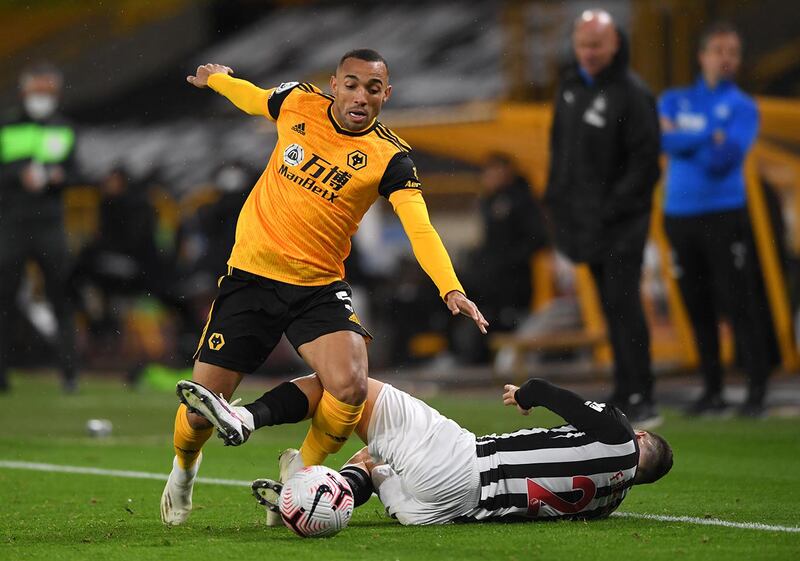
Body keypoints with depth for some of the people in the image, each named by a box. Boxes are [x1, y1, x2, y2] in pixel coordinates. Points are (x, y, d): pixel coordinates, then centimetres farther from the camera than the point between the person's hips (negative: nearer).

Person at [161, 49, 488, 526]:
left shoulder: (390, 156, -12)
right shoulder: (299, 103, -4)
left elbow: (420, 228, -25)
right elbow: (256, 99, 21)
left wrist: (451, 289, -39)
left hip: (320, 287, -1)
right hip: (250, 274, 1)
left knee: (351, 387, -26)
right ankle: (185, 467, 37)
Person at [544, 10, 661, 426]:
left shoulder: (631, 93, -12)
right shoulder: (571, 86, 12)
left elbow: (644, 161, -14)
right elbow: (559, 146, 22)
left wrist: (613, 208, -18)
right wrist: (555, 196, 13)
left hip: (620, 222, -7)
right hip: (584, 218, 7)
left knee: (623, 304, -12)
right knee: (612, 307, 12)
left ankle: (640, 399, -12)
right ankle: (624, 395, 17)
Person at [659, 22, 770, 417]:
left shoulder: (743, 107, 4)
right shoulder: (675, 101, 13)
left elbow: (725, 159, -12)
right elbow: (666, 141, -7)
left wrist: (685, 137, -9)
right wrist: (712, 136, -12)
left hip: (725, 214, -3)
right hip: (679, 215, 3)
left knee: (738, 306, -9)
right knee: (698, 309, 6)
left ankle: (757, 391, -7)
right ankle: (712, 391, 13)